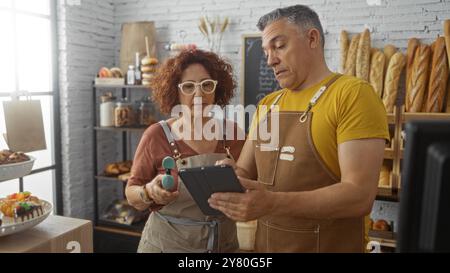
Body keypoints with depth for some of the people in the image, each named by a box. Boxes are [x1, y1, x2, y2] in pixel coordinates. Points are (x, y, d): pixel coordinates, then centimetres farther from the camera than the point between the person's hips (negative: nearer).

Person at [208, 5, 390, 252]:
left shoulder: (354, 94, -14)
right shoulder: (267, 105, 6)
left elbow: (360, 195, -22)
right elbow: (247, 173, 8)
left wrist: (274, 203, -32)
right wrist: (230, 176, -14)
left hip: (328, 245, -6)